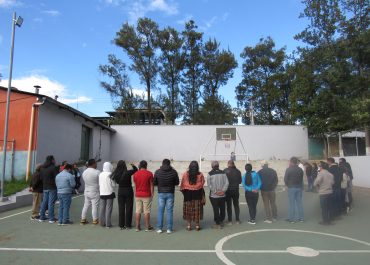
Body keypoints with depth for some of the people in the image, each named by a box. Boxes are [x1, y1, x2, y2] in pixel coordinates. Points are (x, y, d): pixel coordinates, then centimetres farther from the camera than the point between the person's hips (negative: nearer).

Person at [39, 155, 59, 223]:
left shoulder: (42, 168, 10)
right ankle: (51, 218, 0)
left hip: (45, 188, 7)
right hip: (52, 188, -7)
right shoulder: (53, 168, -14)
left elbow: (41, 177, 14)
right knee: (51, 203, -4)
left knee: (44, 202, 15)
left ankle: (42, 217, 22)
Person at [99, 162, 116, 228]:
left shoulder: (100, 174, 2)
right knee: (108, 209, 0)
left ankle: (102, 223, 18)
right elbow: (113, 184, -10)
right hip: (109, 193, -5)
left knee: (102, 208, 11)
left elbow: (99, 184, 9)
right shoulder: (110, 174, -13)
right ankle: (108, 224, 2)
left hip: (102, 193, 5)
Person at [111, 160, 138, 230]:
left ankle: (121, 225, 15)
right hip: (128, 191, -3)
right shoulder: (128, 173, -18)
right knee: (128, 208, 7)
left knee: (121, 208, 10)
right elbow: (136, 170, -2)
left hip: (120, 192, 3)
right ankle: (128, 225, 12)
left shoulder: (116, 174, -9)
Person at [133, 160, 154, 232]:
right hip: (146, 195, -3)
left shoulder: (135, 174, 2)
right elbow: (151, 185, -6)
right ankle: (147, 227, 8)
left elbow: (135, 185, 10)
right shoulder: (149, 173, -8)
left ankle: (137, 227, 13)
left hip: (137, 195, 4)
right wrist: (152, 194, 2)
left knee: (138, 211, 8)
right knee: (146, 211, 2)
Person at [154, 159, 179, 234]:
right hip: (170, 194, 0)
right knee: (169, 211, 5)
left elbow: (154, 183, 2)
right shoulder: (173, 172, -5)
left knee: (160, 211, 9)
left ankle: (159, 228, 11)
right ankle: (169, 229, 7)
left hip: (161, 193, 1)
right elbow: (177, 182, 3)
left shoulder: (157, 172, -3)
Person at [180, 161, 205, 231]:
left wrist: (184, 192, 9)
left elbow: (182, 186, -3)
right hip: (197, 194, 0)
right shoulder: (200, 175, -7)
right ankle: (197, 225, 16)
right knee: (197, 210, 10)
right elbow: (202, 185, -6)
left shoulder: (185, 174, -6)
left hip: (188, 194, 0)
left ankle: (188, 225, 14)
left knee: (188, 210, 10)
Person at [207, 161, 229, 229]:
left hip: (214, 195, -3)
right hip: (222, 195, 3)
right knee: (222, 209, 16)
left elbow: (209, 184, -11)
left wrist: (215, 191, -9)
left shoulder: (210, 174, -7)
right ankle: (221, 221, 27)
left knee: (216, 209, 3)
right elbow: (226, 182, -2)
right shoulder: (223, 173, 3)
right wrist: (223, 190, -5)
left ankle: (218, 224, 7)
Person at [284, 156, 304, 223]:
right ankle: (301, 218, 17)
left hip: (291, 188, -5)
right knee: (299, 202, 11)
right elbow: (302, 178, 6)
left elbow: (285, 179, -11)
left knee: (292, 203, 1)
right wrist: (299, 185, 11)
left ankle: (291, 218, 6)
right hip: (299, 187, 5)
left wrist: (288, 185, 6)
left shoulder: (289, 169, -12)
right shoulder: (300, 169, 3)